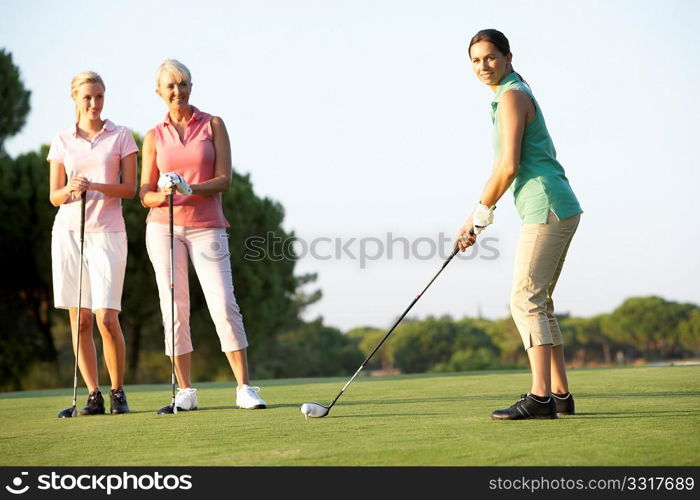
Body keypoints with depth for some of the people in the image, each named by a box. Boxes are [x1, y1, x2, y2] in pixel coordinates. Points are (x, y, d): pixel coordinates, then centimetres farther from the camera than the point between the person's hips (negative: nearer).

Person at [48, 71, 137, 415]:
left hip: (107, 231, -2)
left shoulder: (121, 136, 6)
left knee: (106, 317, -10)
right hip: (68, 231, 2)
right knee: (79, 319, 0)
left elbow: (130, 188, 0)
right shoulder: (61, 141, 11)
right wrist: (70, 189, -13)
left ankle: (118, 392, 5)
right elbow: (54, 196, 10)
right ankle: (93, 395, 8)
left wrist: (95, 186, -16)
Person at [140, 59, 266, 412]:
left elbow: (224, 180, -3)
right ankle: (184, 392, 8)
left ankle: (245, 389, -7)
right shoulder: (154, 137, 10)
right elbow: (145, 194, 8)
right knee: (174, 309, 1)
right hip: (164, 226, 2)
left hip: (207, 227, -2)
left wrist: (190, 189, -20)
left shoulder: (213, 125, 6)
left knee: (224, 306, -10)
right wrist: (163, 195, -15)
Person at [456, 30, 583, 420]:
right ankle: (560, 394, 16)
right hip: (560, 211, 10)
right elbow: (502, 167, 24)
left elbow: (509, 166, -16)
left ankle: (541, 397, -20)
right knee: (539, 302, 13)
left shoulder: (512, 95, -9)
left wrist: (481, 214, -6)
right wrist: (475, 218, 20)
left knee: (526, 300, -15)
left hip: (547, 209, -10)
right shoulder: (515, 95, 21)